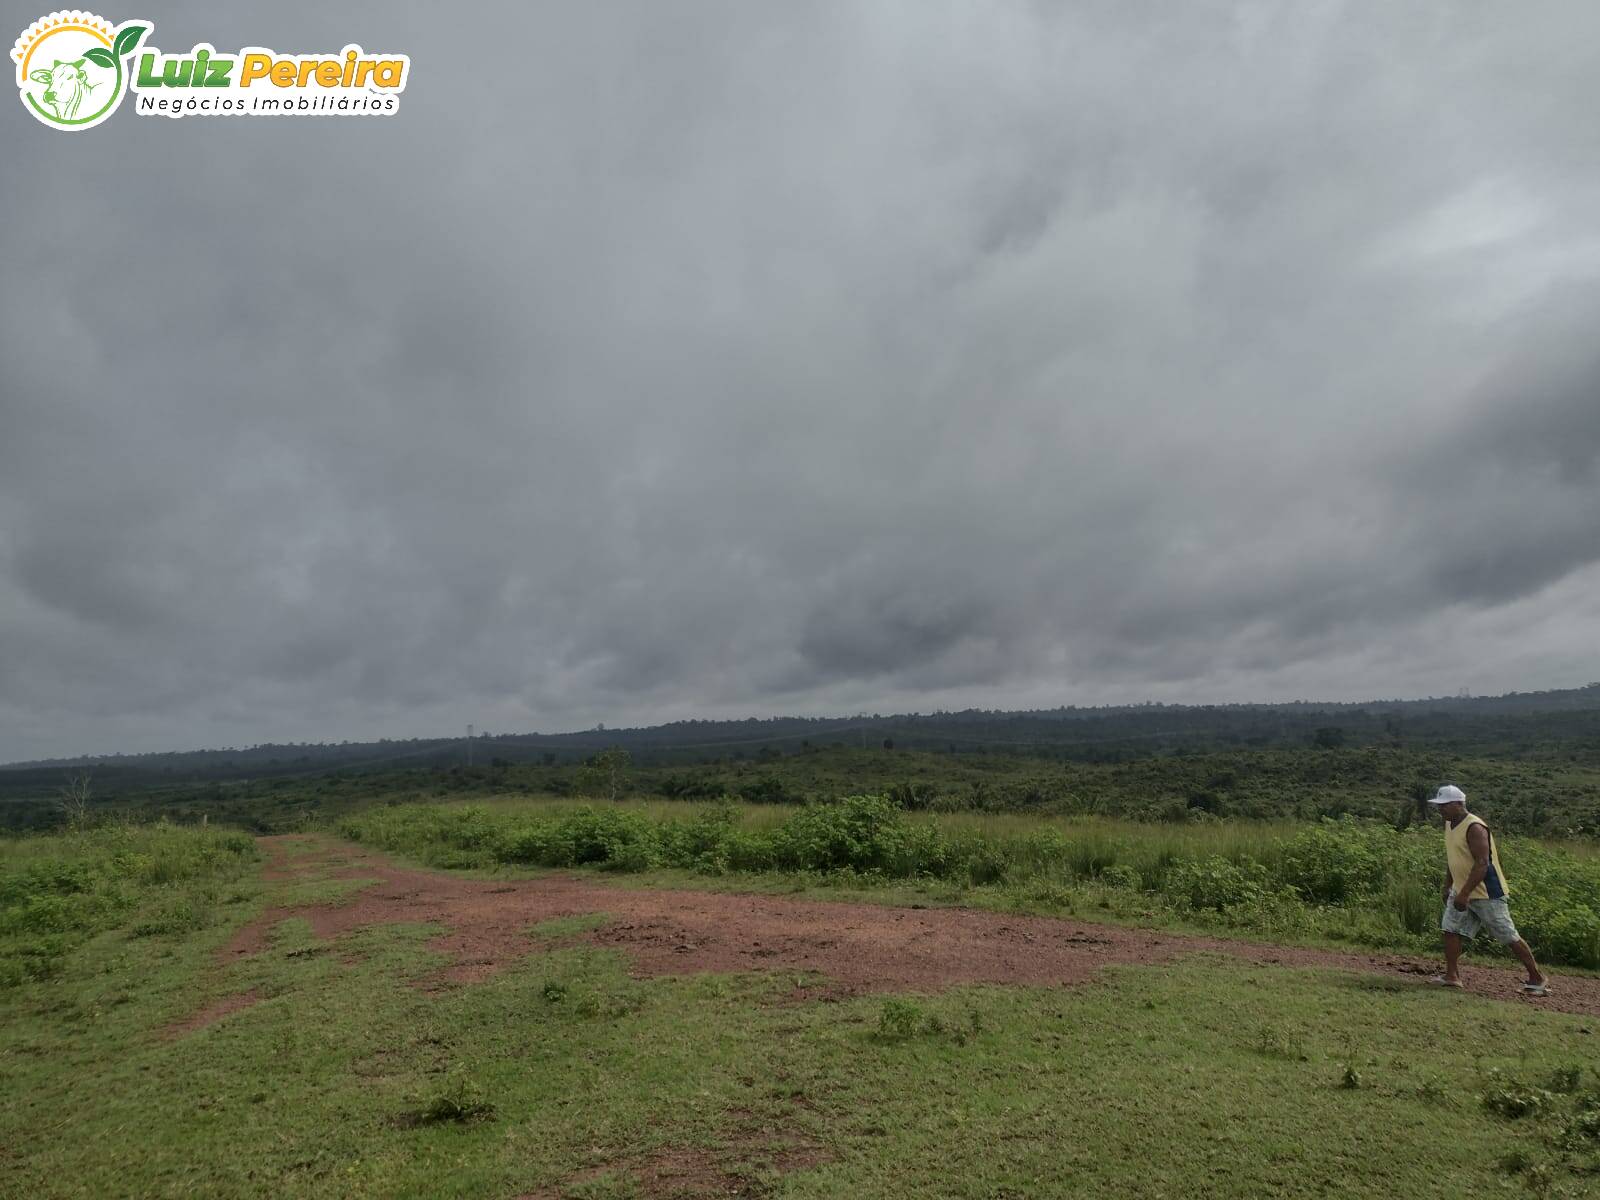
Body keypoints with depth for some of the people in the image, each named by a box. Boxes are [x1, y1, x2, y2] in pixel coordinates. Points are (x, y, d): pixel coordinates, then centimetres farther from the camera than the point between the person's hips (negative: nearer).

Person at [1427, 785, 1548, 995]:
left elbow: (1482, 864, -26)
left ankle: (1537, 979, 20)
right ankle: (1452, 976, 4)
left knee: (1508, 937, 3)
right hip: (1461, 891, 8)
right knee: (1450, 929, 0)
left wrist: (1464, 894, -29)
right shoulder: (1449, 824, 7)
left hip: (1486, 893, -8)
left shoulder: (1474, 828, -21)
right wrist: (1448, 886, 19)